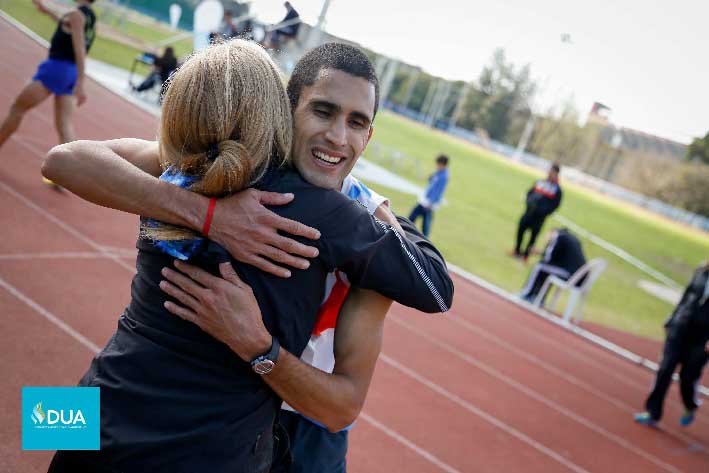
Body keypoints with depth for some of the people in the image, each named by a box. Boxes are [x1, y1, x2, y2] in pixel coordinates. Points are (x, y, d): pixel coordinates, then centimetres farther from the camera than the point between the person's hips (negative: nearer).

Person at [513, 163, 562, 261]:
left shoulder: (557, 189, -7)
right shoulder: (540, 182, 8)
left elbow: (555, 205, -9)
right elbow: (529, 193, 14)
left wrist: (543, 212, -19)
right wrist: (529, 202, -6)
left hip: (539, 217, -4)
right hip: (529, 212, 4)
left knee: (533, 235, 3)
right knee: (521, 230, 7)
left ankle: (526, 255, 19)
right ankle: (517, 251, 26)